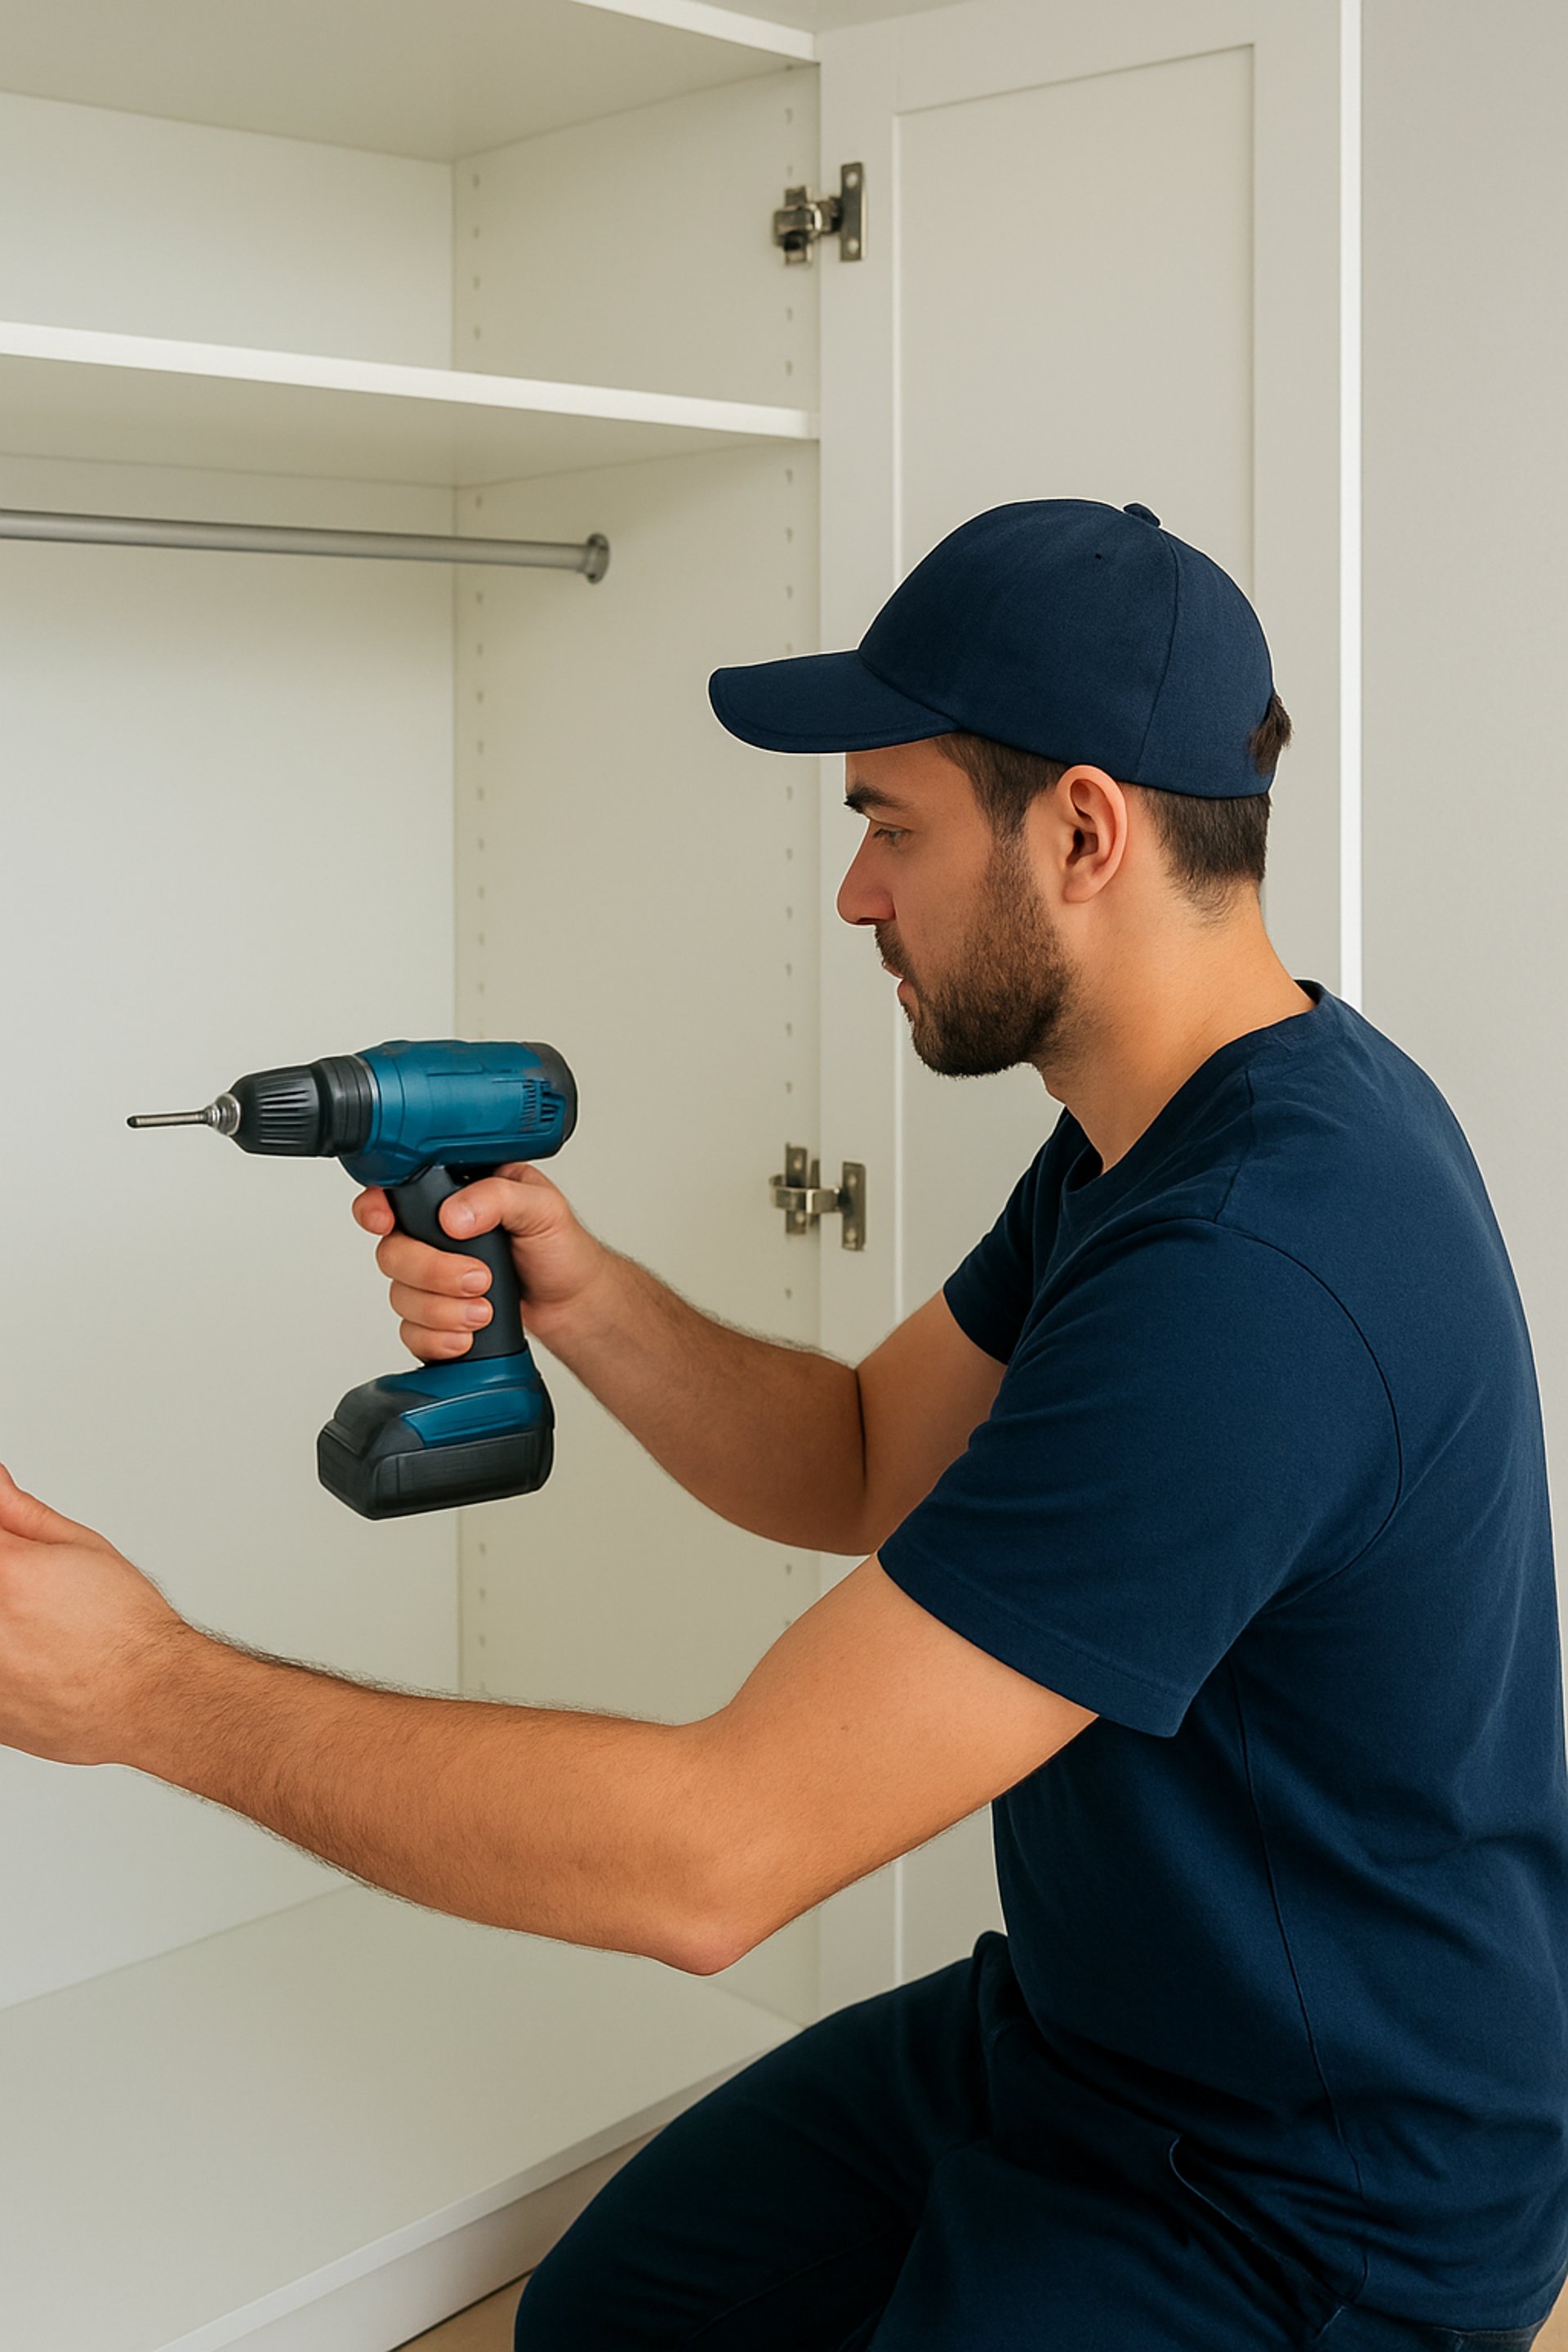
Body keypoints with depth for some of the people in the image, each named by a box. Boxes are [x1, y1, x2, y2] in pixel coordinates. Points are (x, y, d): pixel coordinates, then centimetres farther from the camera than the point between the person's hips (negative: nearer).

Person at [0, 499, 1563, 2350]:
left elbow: (713, 1863, -33)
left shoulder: (1259, 1269, -34)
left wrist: (153, 1690, -24)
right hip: (1074, 2025, 9)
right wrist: (577, 1297, -9)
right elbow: (864, 1468, 10)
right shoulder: (1162, 1134, 1)